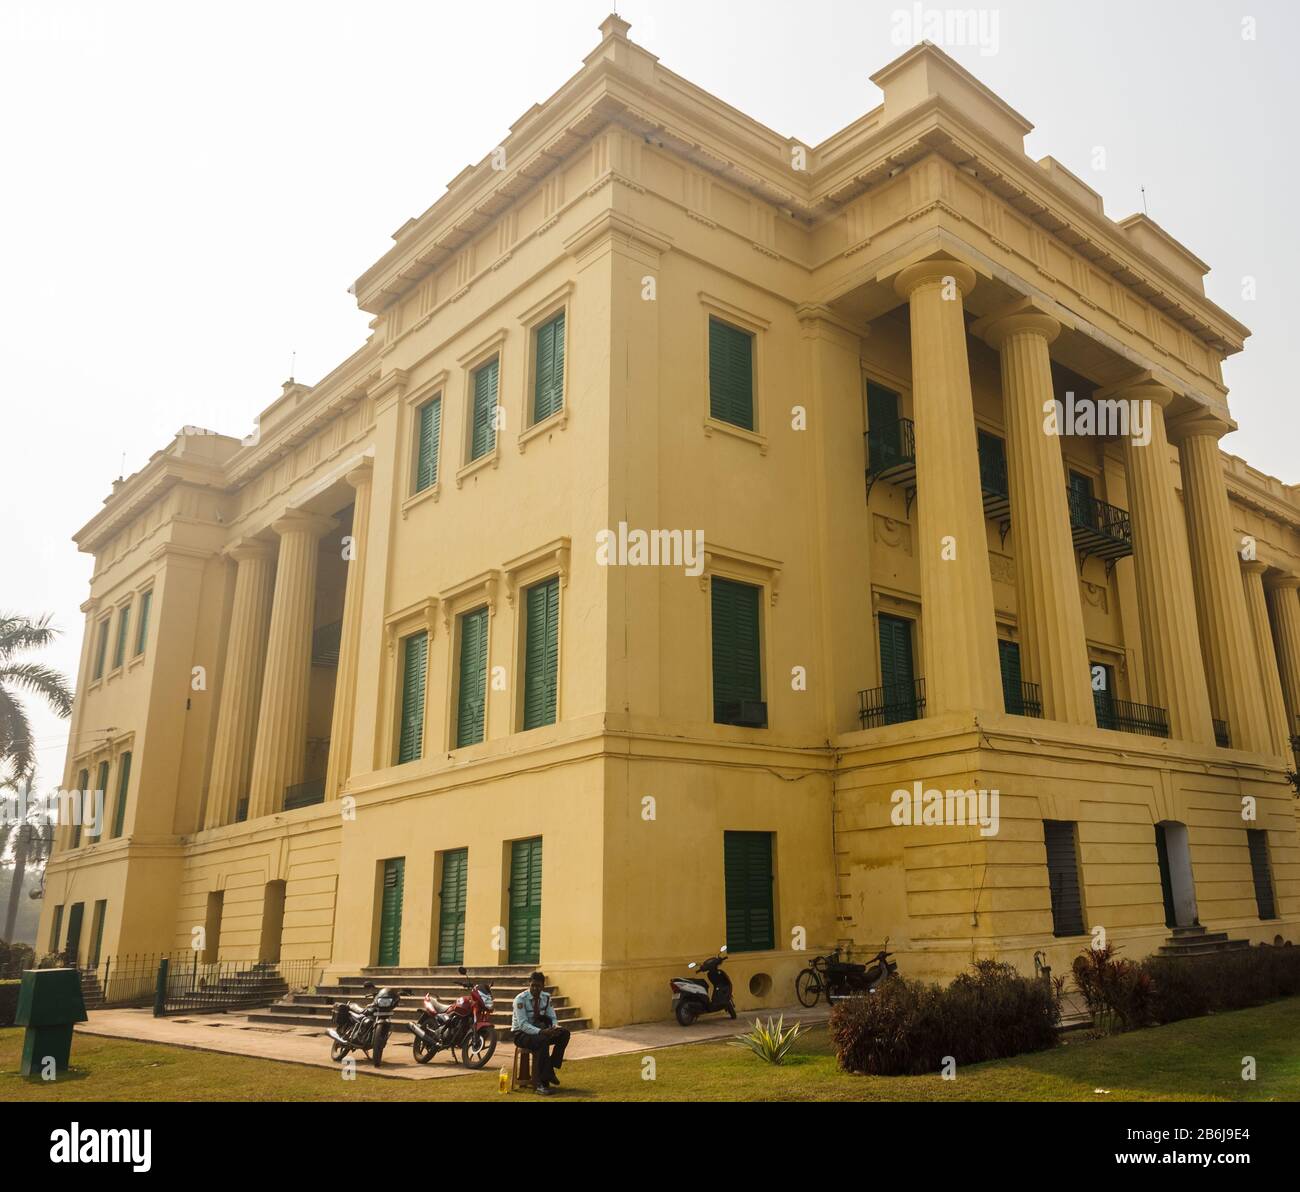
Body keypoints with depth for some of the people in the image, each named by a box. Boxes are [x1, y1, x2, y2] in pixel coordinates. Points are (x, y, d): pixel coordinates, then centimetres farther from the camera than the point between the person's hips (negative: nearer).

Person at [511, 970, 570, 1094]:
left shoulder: (546, 997, 0)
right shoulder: (520, 999, -19)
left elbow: (552, 1018, 3)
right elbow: (523, 1024, -26)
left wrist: (555, 1026, -22)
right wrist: (541, 1031, -40)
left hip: (538, 1030, 6)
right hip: (521, 1033, -6)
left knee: (564, 1033, -17)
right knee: (542, 1040, -37)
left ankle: (550, 1069, -11)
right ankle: (539, 1082, -30)